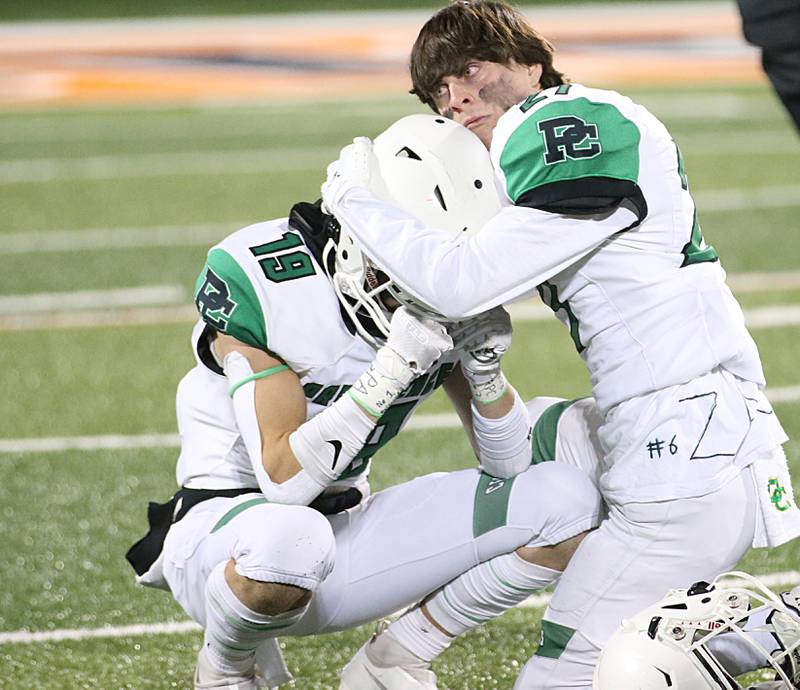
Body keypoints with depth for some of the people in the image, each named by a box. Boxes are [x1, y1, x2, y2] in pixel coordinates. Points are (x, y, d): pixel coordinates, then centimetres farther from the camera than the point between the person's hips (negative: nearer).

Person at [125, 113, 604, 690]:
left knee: (567, 503, -10)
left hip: (343, 532, 6)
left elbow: (509, 468, 2)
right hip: (223, 528, -6)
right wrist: (393, 368, -33)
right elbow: (283, 480, -26)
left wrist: (484, 366, -17)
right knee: (291, 536, -44)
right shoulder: (259, 279, -22)